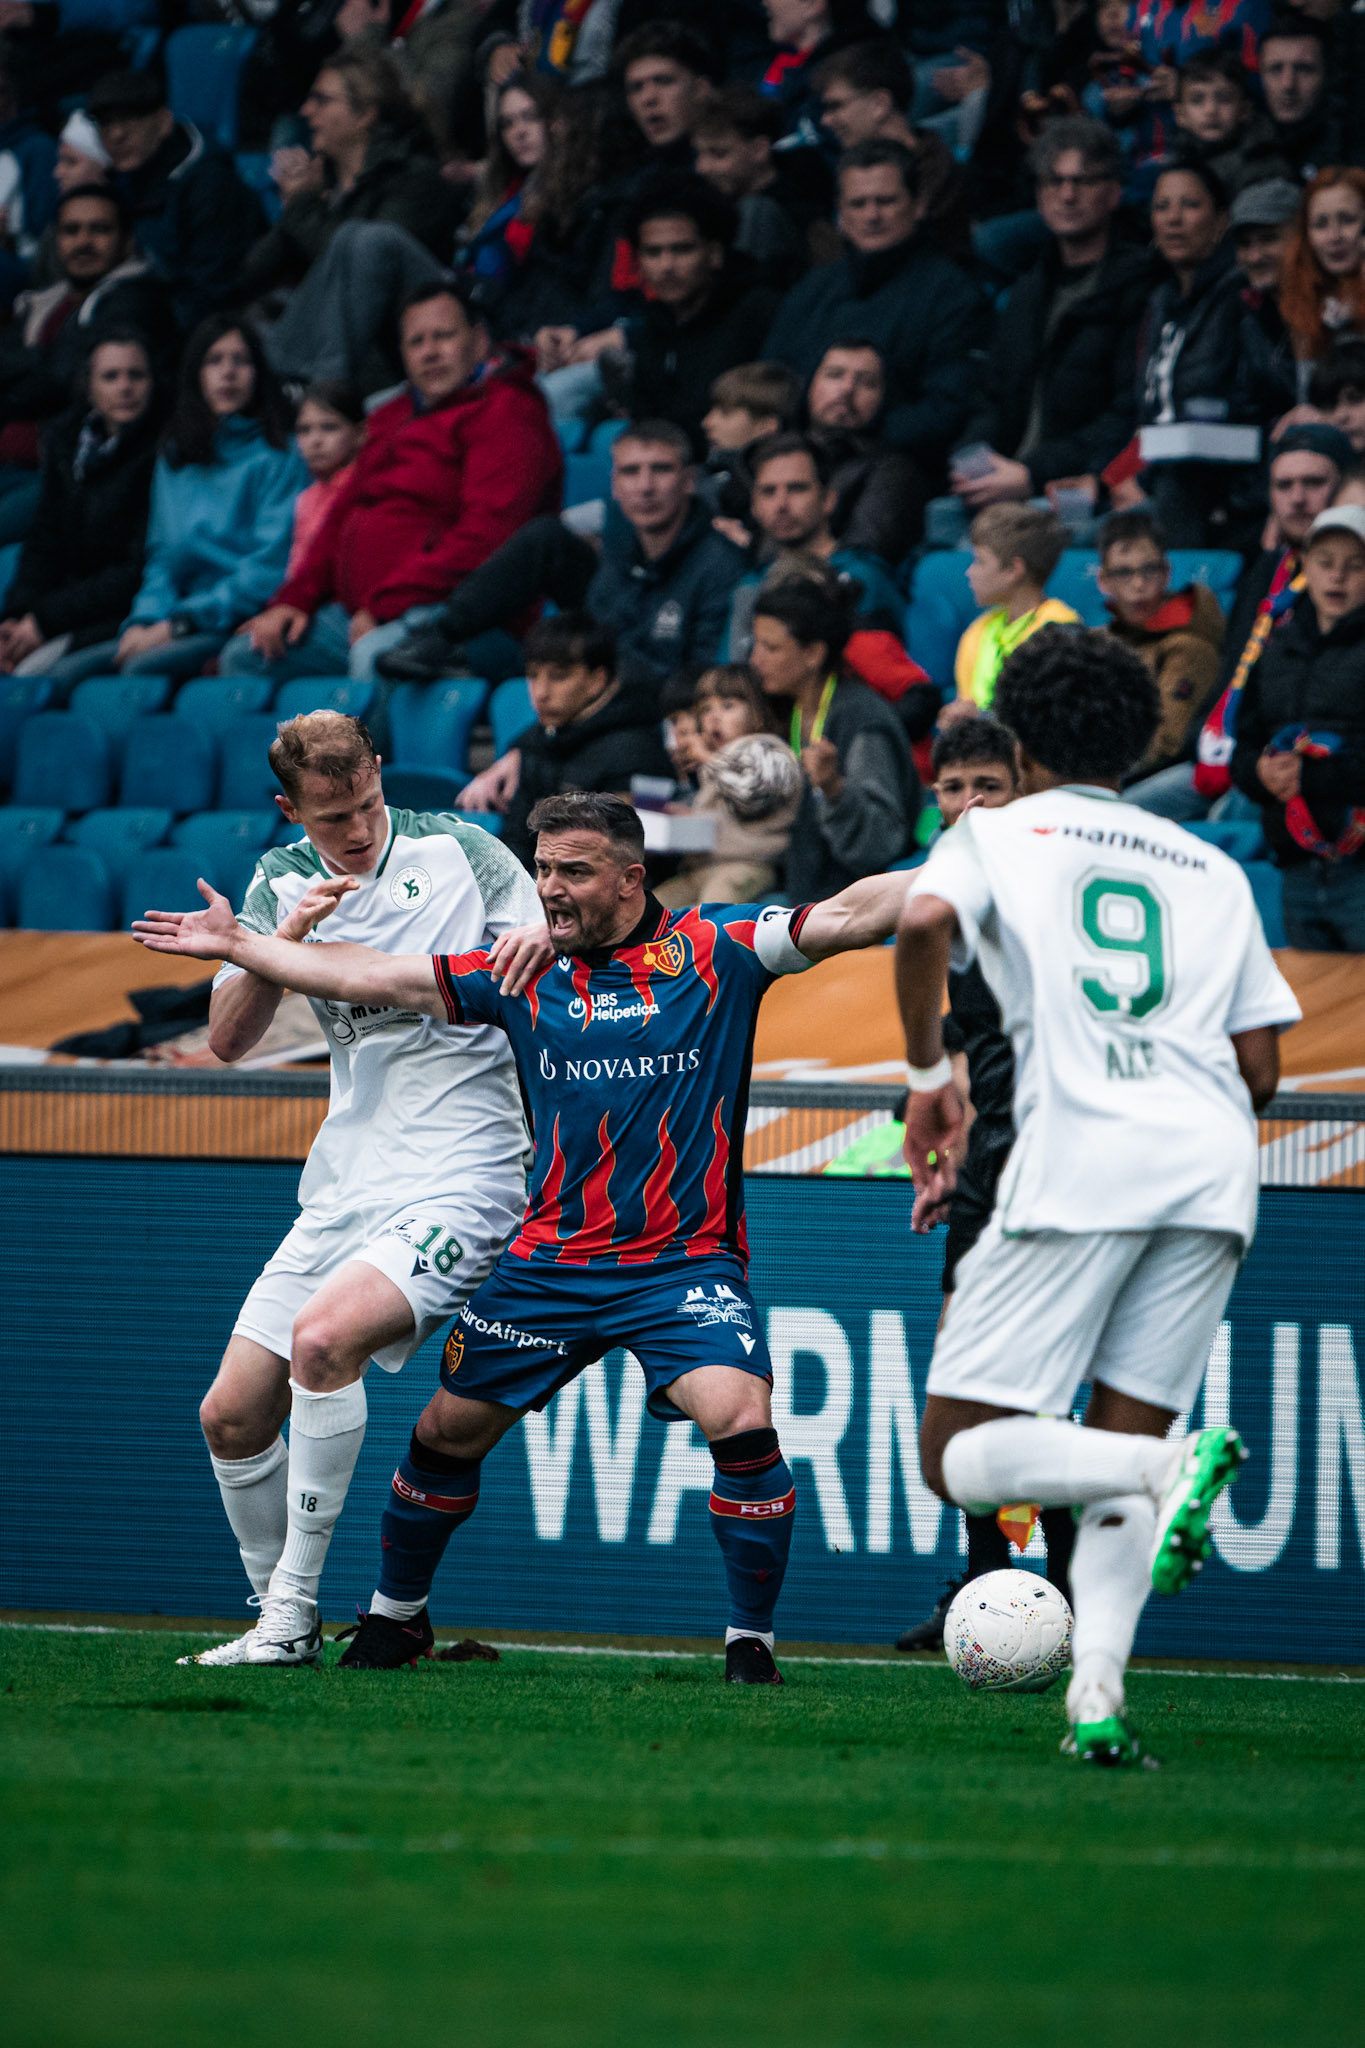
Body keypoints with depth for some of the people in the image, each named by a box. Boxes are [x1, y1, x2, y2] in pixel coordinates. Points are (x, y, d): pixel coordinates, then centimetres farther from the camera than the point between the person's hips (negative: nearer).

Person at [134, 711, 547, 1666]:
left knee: (323, 1337, -28)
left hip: (462, 1180, -5)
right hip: (346, 1186, 5)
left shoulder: (459, 851, -1)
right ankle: (281, 1623, 18)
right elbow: (229, 1039, 1)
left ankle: (294, 1609, -20)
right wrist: (278, 944, -16)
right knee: (232, 1416, 0)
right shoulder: (282, 883, 8)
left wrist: (535, 945, -22)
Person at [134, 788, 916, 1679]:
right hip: (551, 1260, 4)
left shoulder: (715, 949, -4)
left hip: (686, 1261, -4)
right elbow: (370, 978, 10)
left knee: (742, 1423, -24)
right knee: (448, 1431, 8)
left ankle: (752, 1641, -9)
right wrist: (236, 944, 10)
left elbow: (848, 915, -12)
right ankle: (396, 1615, 32)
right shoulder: (525, 971, 5)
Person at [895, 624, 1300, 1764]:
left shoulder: (997, 835, 13)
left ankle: (1169, 1464, -28)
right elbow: (1261, 1067, 18)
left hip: (1079, 1158, -4)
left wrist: (930, 1079, 2)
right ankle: (1098, 1693, -14)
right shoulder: (1216, 870, 24)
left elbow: (925, 924, -10)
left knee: (960, 1458, -1)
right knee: (1118, 1447, 8)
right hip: (1214, 1163, 4)